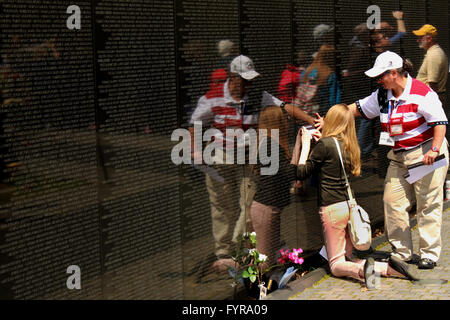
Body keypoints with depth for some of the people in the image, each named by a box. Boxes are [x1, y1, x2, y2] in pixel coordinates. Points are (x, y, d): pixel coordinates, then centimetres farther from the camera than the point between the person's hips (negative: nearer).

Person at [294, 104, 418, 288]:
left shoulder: (324, 144, -13)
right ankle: (388, 268, -7)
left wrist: (305, 144, 4)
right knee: (347, 258, 17)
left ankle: (362, 268, -31)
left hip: (332, 209, -6)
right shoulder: (350, 146, 7)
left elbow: (302, 173, -6)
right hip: (349, 206, 6)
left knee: (336, 265, 2)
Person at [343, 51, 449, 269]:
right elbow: (358, 108, 15)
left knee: (428, 204, -2)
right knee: (393, 202, 4)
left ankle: (429, 253, 8)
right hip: (398, 156, 7)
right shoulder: (383, 95, 7)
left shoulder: (421, 93, -15)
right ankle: (401, 252, 15)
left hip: (425, 154, -7)